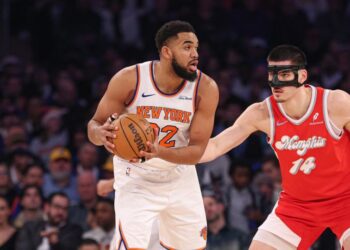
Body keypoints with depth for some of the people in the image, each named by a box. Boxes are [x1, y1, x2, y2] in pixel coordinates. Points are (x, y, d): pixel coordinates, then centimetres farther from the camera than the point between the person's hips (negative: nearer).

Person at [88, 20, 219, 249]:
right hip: (136, 179, -3)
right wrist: (102, 134, -36)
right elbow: (95, 125, -10)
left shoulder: (205, 88, -16)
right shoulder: (129, 80, -20)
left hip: (180, 179, 3)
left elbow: (197, 150, -16)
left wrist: (160, 152, -36)